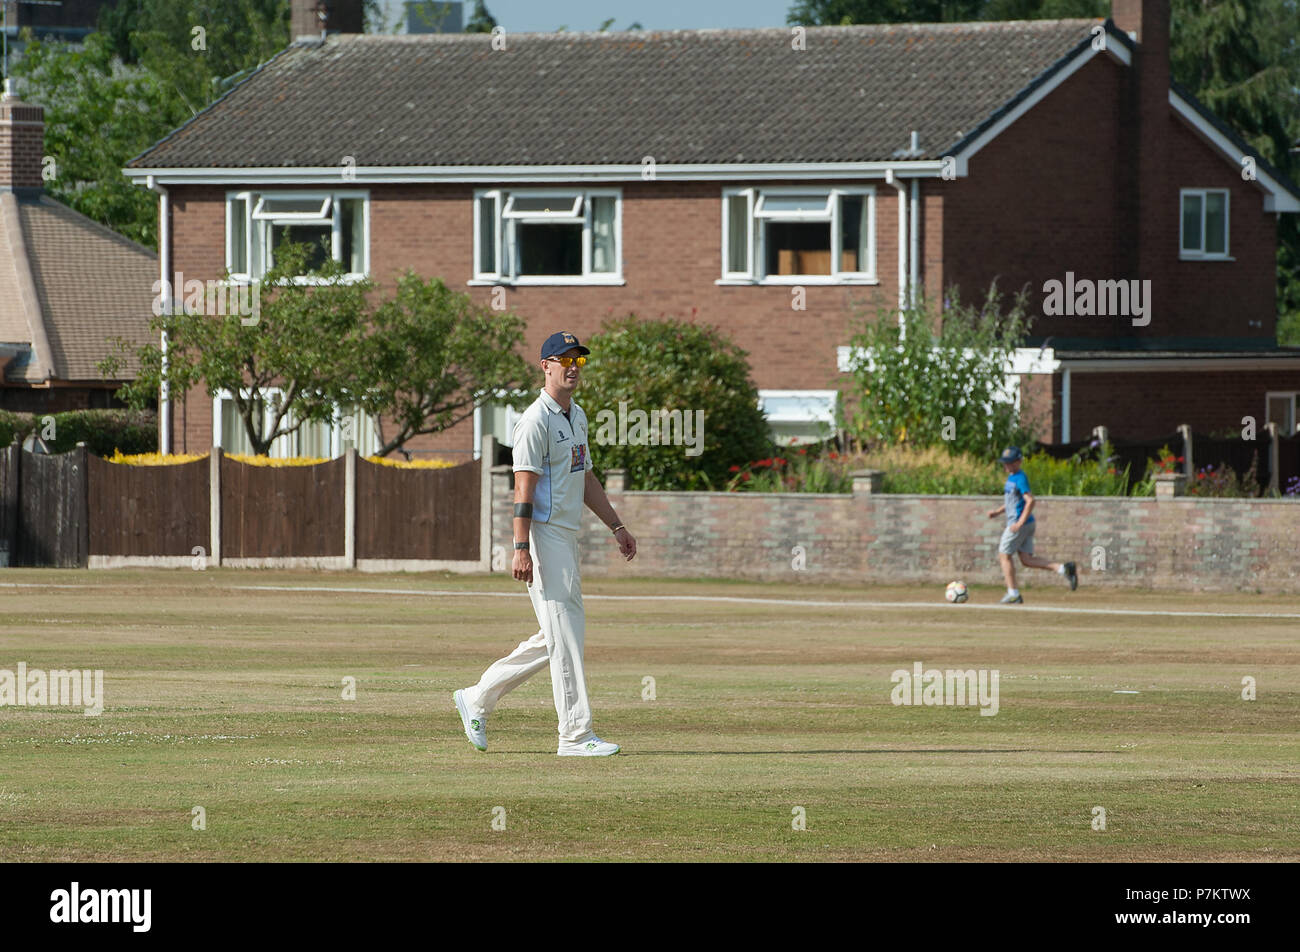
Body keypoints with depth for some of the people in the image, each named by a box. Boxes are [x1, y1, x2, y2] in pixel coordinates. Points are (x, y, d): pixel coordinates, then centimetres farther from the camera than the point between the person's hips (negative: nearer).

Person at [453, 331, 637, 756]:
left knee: (557, 637, 14)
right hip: (543, 535, -10)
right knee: (566, 633, -10)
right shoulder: (536, 420, -13)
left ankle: (478, 699, 24)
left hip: (567, 538, 10)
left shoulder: (577, 417, 17)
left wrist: (616, 526, 20)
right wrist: (521, 549, -25)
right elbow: (524, 487, -19)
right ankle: (576, 734, -8)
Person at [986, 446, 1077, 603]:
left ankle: (1013, 594, 5)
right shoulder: (1011, 477, 16)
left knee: (1004, 555, 1)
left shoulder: (1020, 478, -14)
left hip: (1020, 524, -10)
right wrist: (998, 512, 19)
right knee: (1027, 559, 5)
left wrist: (1020, 523, -26)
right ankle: (1063, 568, -2)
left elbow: (1030, 500, -23)